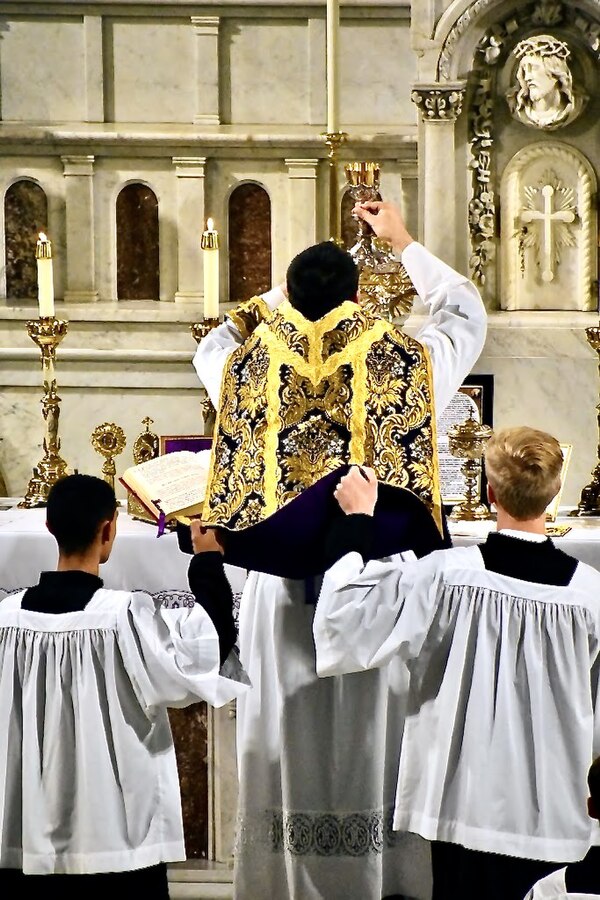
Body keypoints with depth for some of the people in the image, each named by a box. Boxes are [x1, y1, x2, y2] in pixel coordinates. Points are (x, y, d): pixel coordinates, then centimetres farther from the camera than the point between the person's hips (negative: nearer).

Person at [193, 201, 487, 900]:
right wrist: (404, 244, 28)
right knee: (378, 738, 6)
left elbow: (213, 347, 25)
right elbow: (466, 314, 17)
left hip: (280, 589, 1)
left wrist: (288, 295, 34)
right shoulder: (405, 364, -4)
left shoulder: (248, 367, 0)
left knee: (288, 744, 8)